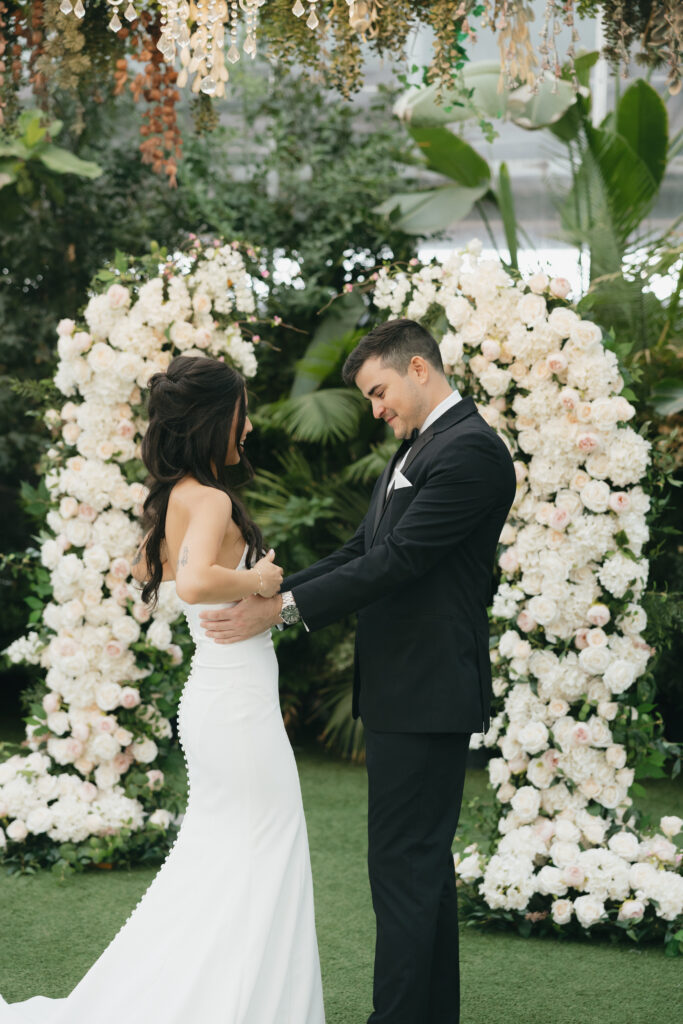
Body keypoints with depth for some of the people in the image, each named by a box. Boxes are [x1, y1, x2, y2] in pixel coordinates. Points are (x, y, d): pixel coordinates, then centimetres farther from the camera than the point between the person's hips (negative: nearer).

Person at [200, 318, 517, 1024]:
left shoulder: (470, 449, -15)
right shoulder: (415, 449, 18)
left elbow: (399, 558, -21)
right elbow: (362, 551, 17)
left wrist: (282, 608, -20)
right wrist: (266, 592, 6)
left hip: (427, 695, -10)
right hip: (402, 692, 10)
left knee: (403, 865, -8)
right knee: (425, 861, 15)